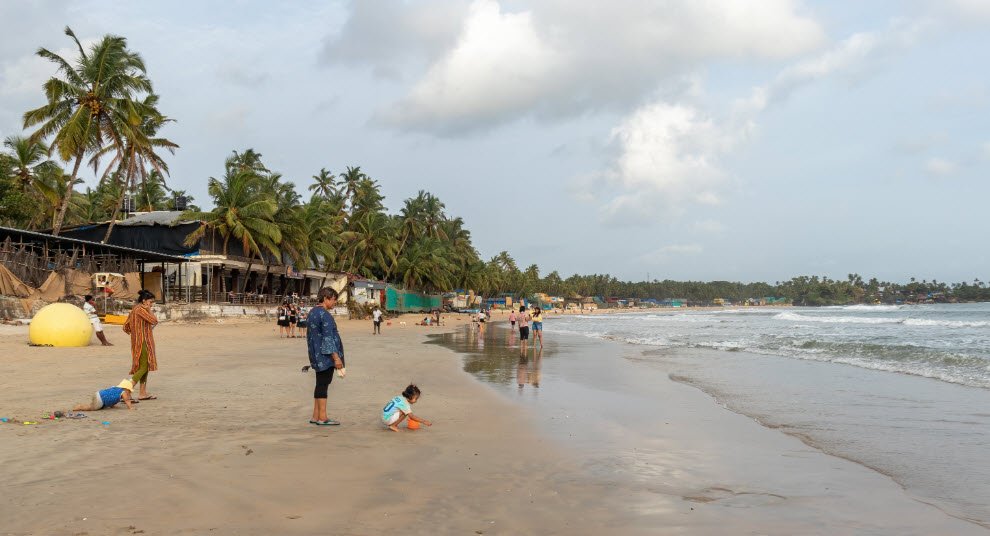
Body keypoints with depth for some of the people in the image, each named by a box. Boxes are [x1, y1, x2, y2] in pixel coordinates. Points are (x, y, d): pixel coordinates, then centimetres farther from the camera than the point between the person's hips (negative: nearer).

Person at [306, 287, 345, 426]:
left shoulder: (313, 312, 13)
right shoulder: (325, 315, -17)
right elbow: (328, 337, -21)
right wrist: (336, 357, -20)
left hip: (316, 354, 9)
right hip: (326, 354, -9)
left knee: (320, 384, 13)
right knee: (323, 384, -5)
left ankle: (316, 416, 15)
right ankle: (322, 418, -1)